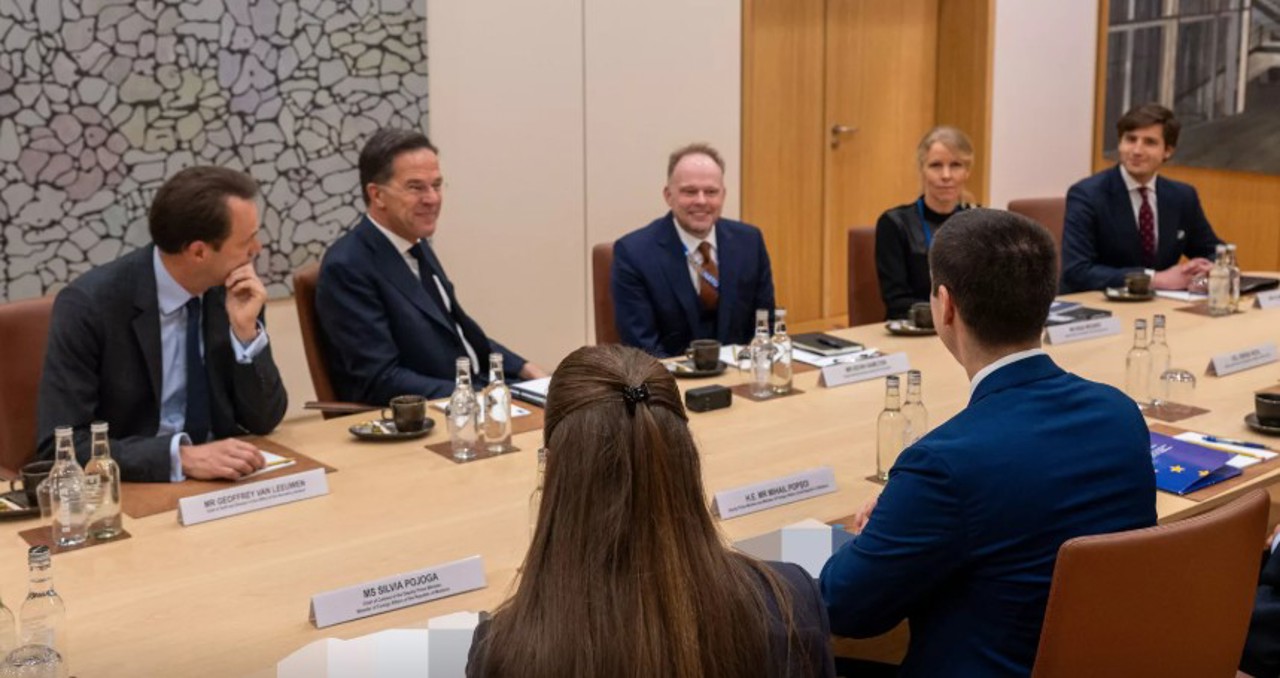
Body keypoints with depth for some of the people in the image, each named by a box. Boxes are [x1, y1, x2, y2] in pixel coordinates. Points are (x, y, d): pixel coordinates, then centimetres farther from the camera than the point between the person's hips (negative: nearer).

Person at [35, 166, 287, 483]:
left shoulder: (235, 288, -4)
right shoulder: (89, 305, -16)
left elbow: (263, 421, -1)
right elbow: (61, 444, -20)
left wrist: (246, 331, -15)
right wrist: (181, 456, -29)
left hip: (217, 478, 3)